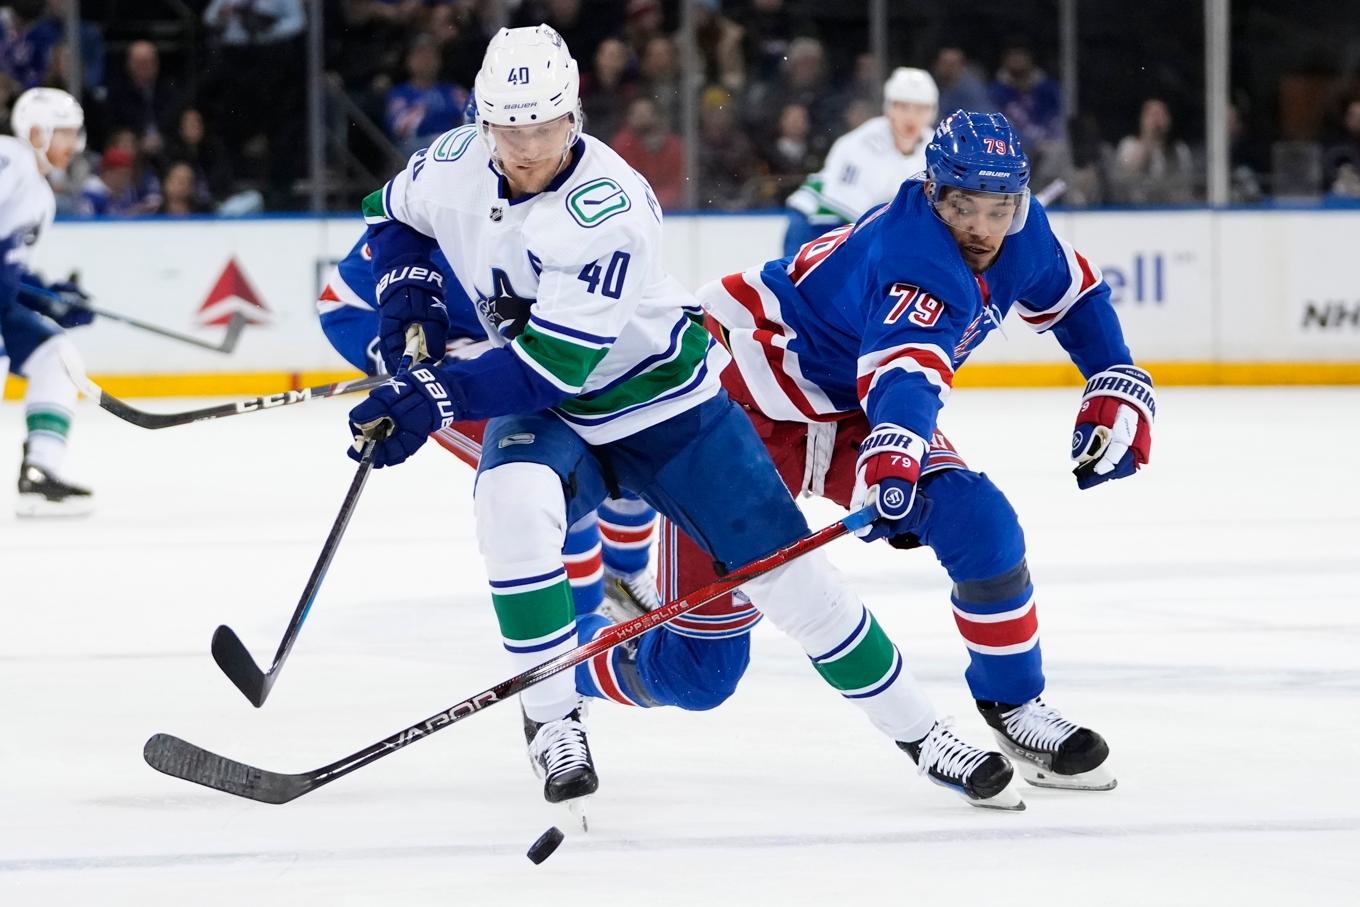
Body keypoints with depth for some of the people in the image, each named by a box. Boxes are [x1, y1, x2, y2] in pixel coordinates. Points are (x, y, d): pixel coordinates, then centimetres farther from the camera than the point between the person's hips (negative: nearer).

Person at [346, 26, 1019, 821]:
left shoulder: (607, 210, -30)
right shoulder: (454, 166, -12)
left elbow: (554, 364, -32)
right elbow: (394, 216, 13)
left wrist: (436, 397, -38)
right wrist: (412, 301, -5)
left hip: (664, 404, -3)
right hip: (548, 412, 3)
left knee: (786, 571, -7)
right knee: (513, 501, -32)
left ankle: (921, 734, 9)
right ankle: (552, 723, -19)